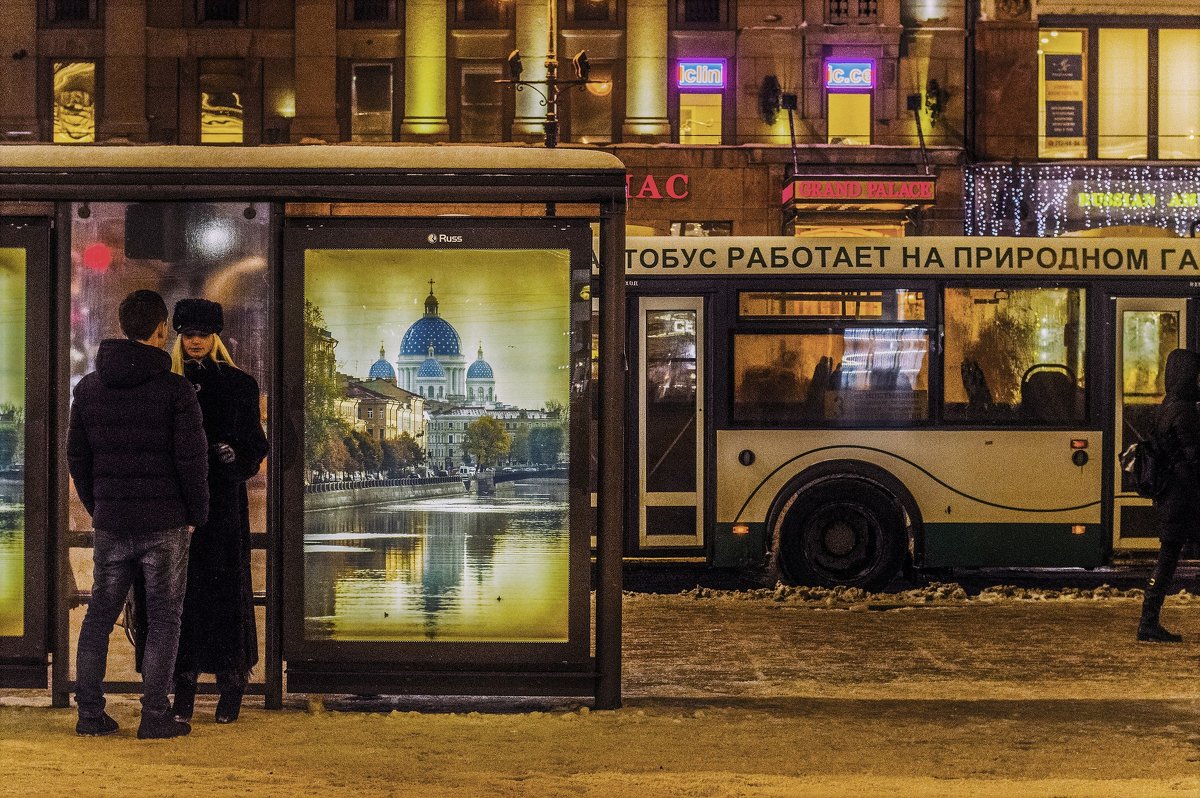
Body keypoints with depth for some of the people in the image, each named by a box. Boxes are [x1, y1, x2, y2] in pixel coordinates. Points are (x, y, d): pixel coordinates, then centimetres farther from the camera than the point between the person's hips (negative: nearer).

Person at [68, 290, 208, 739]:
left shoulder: (89, 387, 4)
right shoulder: (175, 390, -10)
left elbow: (77, 458, 8)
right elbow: (191, 460, -12)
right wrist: (196, 515, 1)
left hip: (111, 524, 4)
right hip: (165, 524, -4)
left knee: (99, 616, 12)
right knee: (163, 619, 5)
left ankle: (90, 714, 12)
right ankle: (155, 716, 4)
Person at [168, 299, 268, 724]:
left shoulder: (238, 384, 4)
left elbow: (256, 446, 5)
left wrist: (234, 454, -15)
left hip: (223, 500, -1)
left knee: (225, 587, -3)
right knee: (181, 588, 0)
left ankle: (231, 687, 2)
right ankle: (184, 685, 5)